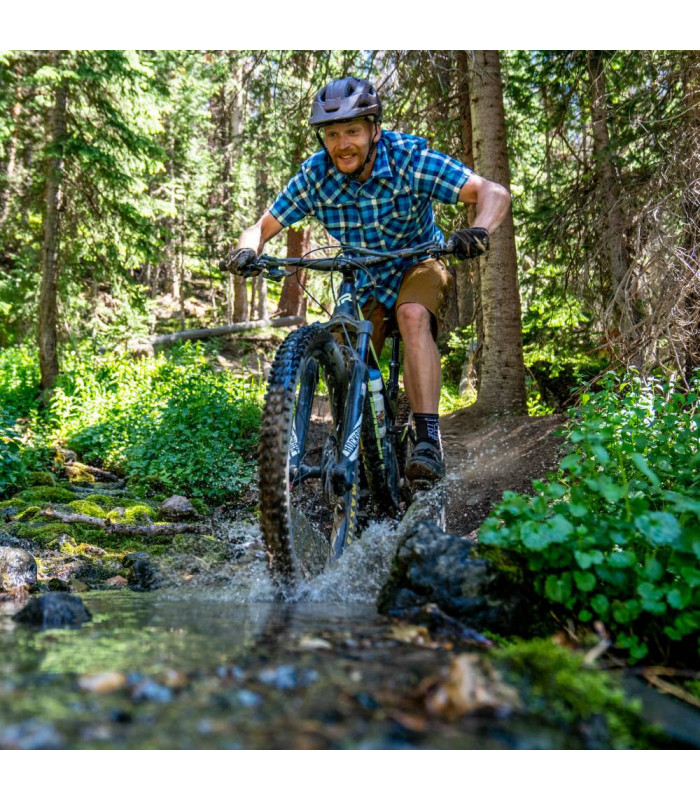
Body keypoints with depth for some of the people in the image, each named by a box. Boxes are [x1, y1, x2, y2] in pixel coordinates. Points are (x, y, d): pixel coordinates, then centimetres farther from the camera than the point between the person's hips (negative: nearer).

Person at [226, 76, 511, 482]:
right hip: (362, 282, 4)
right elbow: (262, 228, -10)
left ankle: (429, 439, -38)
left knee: (413, 315, -36)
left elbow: (495, 193, -28)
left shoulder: (410, 159, -25)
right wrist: (247, 251, -34)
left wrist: (479, 230, -50)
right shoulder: (315, 175, -17)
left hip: (418, 266, -3)